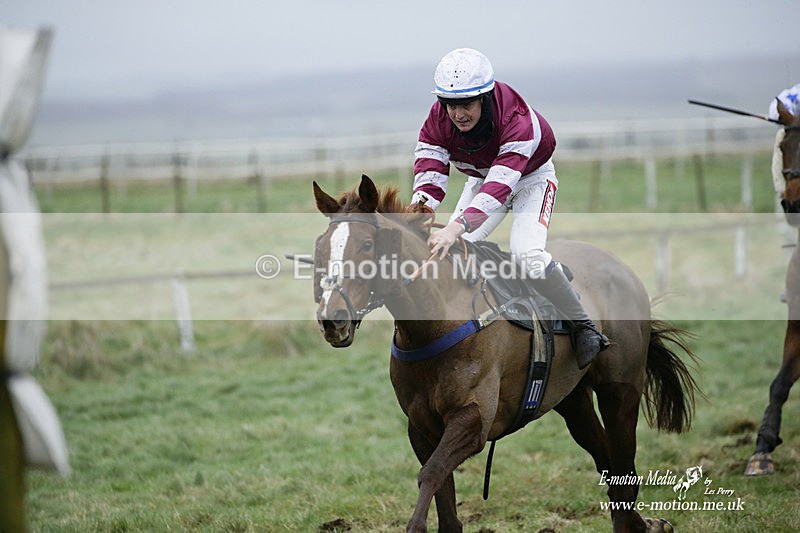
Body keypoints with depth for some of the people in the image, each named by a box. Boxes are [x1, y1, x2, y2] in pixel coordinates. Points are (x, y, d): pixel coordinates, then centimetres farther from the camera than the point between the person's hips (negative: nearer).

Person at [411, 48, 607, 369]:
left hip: (531, 177, -5)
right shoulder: (438, 121, -25)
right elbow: (428, 173, -33)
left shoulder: (517, 121, -41)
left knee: (527, 255, -28)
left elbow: (500, 185, -52)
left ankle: (582, 325, -7)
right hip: (481, 179, 5)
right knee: (452, 250, -12)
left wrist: (456, 227, -67)